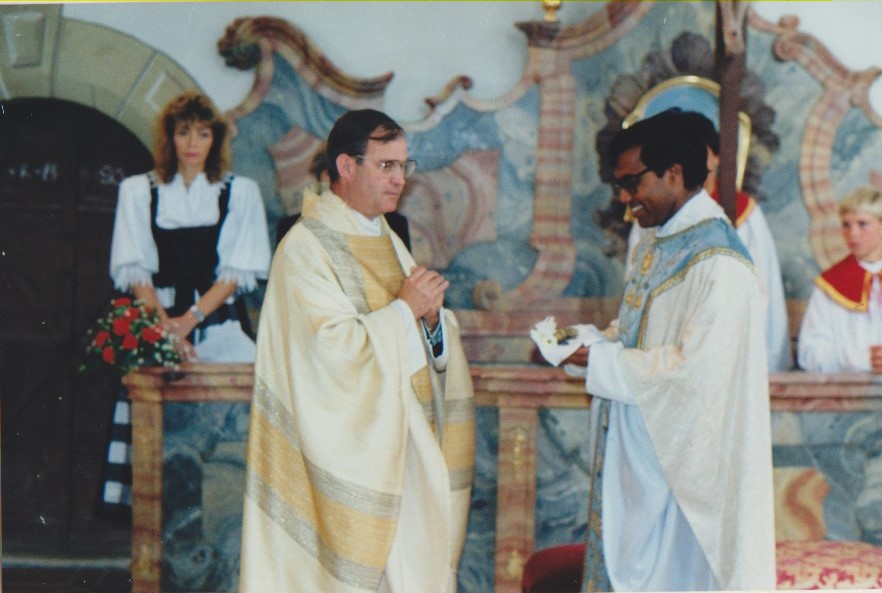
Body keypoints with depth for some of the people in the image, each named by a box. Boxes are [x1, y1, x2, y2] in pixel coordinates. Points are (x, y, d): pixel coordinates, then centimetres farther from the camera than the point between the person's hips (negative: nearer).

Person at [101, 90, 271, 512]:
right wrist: (165, 325, -10)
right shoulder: (137, 192, 11)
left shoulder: (240, 193, 9)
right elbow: (133, 269, 4)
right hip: (156, 322, 0)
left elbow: (240, 270, 3)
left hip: (219, 323, 0)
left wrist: (190, 318, -9)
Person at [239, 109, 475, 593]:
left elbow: (432, 352, 14)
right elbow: (332, 348, -21)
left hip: (406, 452, 8)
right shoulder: (306, 249, -10)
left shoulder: (388, 243, 15)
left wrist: (432, 319, -7)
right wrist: (404, 309, -14)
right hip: (348, 457, -7)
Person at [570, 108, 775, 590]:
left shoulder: (718, 264, -20)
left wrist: (601, 362, -19)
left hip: (681, 456, -9)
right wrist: (587, 340, 0)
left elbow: (696, 368, -25)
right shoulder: (652, 244, 11)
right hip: (635, 449, 9)